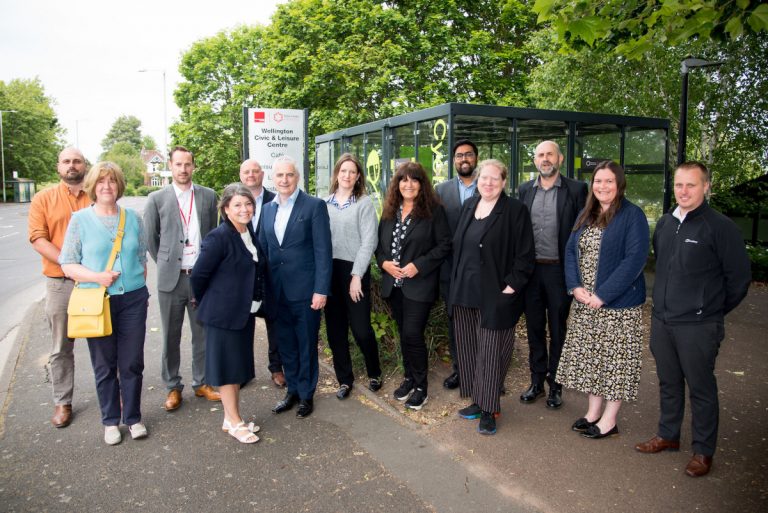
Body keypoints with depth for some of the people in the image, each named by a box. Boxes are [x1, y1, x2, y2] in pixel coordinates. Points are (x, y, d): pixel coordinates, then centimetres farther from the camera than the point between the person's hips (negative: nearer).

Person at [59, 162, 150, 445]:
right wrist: (97, 276, -17)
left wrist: (141, 289, 8)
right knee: (104, 366, 9)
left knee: (132, 363, 8)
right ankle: (111, 421, 24)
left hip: (133, 299, 2)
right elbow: (67, 265, -2)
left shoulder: (132, 218, 5)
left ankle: (133, 417, 23)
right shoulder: (80, 219, -1)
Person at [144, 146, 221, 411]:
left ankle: (201, 383, 25)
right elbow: (150, 238, 7)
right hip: (171, 278, -1)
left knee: (202, 334, 10)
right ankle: (173, 387, 22)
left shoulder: (208, 196, 4)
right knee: (171, 336, 8)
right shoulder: (157, 198, 0)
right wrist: (164, 263, 7)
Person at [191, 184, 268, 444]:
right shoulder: (219, 237, -18)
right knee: (226, 365, 4)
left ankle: (232, 417, 29)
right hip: (224, 313, -8)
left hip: (244, 312, 8)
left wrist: (254, 301, 12)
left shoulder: (250, 233, 5)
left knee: (238, 363, 15)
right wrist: (208, 304, -2)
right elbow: (198, 275, -15)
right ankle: (234, 422, 16)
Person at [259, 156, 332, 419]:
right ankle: (292, 390, 31)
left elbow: (323, 251, -11)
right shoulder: (268, 209, 9)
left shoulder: (315, 206, -8)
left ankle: (306, 394, 25)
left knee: (306, 345, 8)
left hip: (305, 289, -5)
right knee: (285, 345, 15)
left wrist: (321, 290, -16)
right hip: (277, 291, 5)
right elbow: (262, 249, 13)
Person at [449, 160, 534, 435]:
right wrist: (457, 283, 11)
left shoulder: (515, 210, -7)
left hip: (495, 295, -6)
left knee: (491, 352, 0)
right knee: (469, 350, 12)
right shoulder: (469, 206, 11)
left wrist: (512, 286, -14)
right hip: (465, 292, 6)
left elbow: (525, 253, -9)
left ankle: (489, 410, 11)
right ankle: (477, 401, 26)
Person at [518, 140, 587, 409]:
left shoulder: (576, 189, -4)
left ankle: (555, 385, 22)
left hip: (559, 270, -3)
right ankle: (537, 381, 28)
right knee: (534, 328, 13)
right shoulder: (525, 190, 7)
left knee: (558, 331, 8)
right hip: (530, 269, 3)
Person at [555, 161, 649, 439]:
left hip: (619, 303, -6)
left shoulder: (633, 215, -10)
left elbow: (635, 259, -17)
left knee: (615, 359, 3)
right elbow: (570, 250, 9)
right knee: (590, 356, 13)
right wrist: (575, 286, -8)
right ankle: (593, 411, 28)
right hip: (584, 302, 6)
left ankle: (609, 420, 17)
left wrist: (603, 295, -20)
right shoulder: (586, 215, 11)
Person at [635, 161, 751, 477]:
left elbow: (739, 277, -7)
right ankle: (668, 436, 34)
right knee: (668, 383, 18)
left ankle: (703, 451, 21)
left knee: (701, 388, 6)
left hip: (698, 326, -6)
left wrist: (713, 311, 2)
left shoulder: (720, 227, -12)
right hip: (661, 320, 6)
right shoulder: (665, 223, 8)